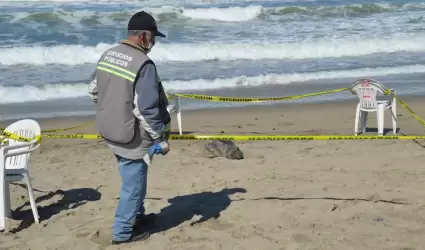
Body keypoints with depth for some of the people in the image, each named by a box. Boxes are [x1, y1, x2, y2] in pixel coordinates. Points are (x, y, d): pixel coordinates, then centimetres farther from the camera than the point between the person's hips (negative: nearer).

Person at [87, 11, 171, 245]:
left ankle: (137, 216, 42)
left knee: (133, 178, 26)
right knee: (133, 183, 7)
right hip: (131, 137, -8)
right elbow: (147, 109, -24)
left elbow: (93, 89, 14)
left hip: (110, 131, 9)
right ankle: (122, 231, 18)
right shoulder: (143, 64, -23)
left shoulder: (107, 55, 3)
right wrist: (161, 138, -14)